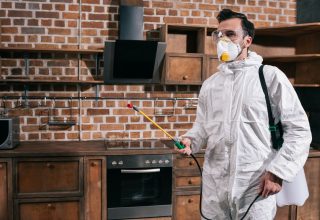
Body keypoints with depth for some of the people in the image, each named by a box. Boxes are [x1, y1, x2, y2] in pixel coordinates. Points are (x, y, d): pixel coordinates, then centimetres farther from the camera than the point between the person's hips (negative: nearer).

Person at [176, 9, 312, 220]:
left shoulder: (270, 76, -4)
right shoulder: (210, 84, 11)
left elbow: (299, 129, -5)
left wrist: (278, 172, -12)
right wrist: (190, 140, -5)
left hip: (257, 186, -4)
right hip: (213, 186, 5)